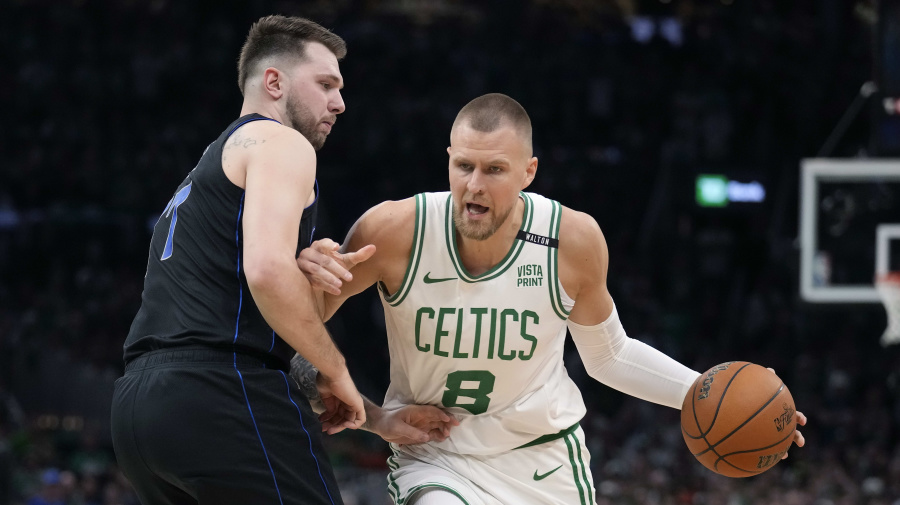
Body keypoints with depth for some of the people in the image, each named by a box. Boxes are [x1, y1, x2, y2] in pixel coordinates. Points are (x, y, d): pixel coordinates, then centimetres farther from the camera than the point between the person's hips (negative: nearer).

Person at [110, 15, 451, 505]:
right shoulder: (280, 142, 3)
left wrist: (375, 420, 26)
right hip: (220, 392, -9)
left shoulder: (206, 169, 32)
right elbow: (269, 270, -17)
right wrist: (335, 369, -4)